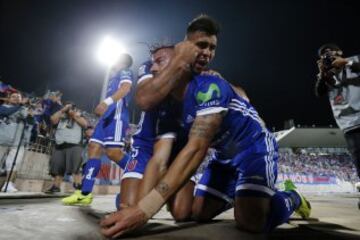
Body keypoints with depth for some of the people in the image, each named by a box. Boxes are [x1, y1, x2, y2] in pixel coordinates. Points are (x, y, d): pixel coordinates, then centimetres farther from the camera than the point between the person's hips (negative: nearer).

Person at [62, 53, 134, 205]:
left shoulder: (125, 72, 5)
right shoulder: (114, 76, 33)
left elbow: (126, 88, -17)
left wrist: (107, 101, -30)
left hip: (117, 114, -10)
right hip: (108, 115, 10)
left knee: (113, 152, -21)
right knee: (93, 148, 1)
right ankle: (85, 193, 2)